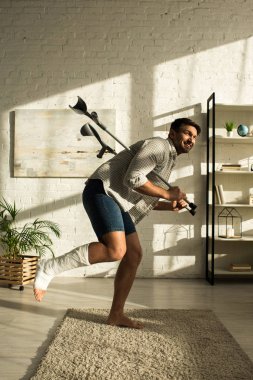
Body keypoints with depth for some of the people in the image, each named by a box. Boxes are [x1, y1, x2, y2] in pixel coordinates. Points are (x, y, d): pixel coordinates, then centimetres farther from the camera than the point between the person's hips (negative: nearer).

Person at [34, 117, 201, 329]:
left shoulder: (169, 160, 26)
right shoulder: (158, 146, -6)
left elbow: (145, 200, 27)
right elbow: (133, 178, -19)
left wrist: (170, 205, 12)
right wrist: (167, 194, -10)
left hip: (119, 202, 10)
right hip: (102, 191, -10)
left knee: (134, 254, 5)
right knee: (116, 250, -26)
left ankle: (116, 314, 11)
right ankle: (49, 267, -17)